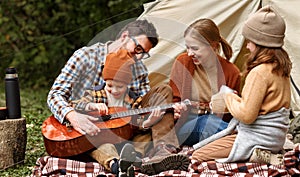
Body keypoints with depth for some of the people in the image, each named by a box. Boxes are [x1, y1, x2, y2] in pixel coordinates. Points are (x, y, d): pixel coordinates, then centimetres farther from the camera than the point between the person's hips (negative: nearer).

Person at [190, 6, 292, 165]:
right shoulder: (281, 67, 6)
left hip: (259, 137, -10)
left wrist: (229, 96, -7)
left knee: (198, 156, -8)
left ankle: (251, 154, -13)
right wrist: (236, 99, 7)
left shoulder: (259, 72, -24)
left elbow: (246, 115, -23)